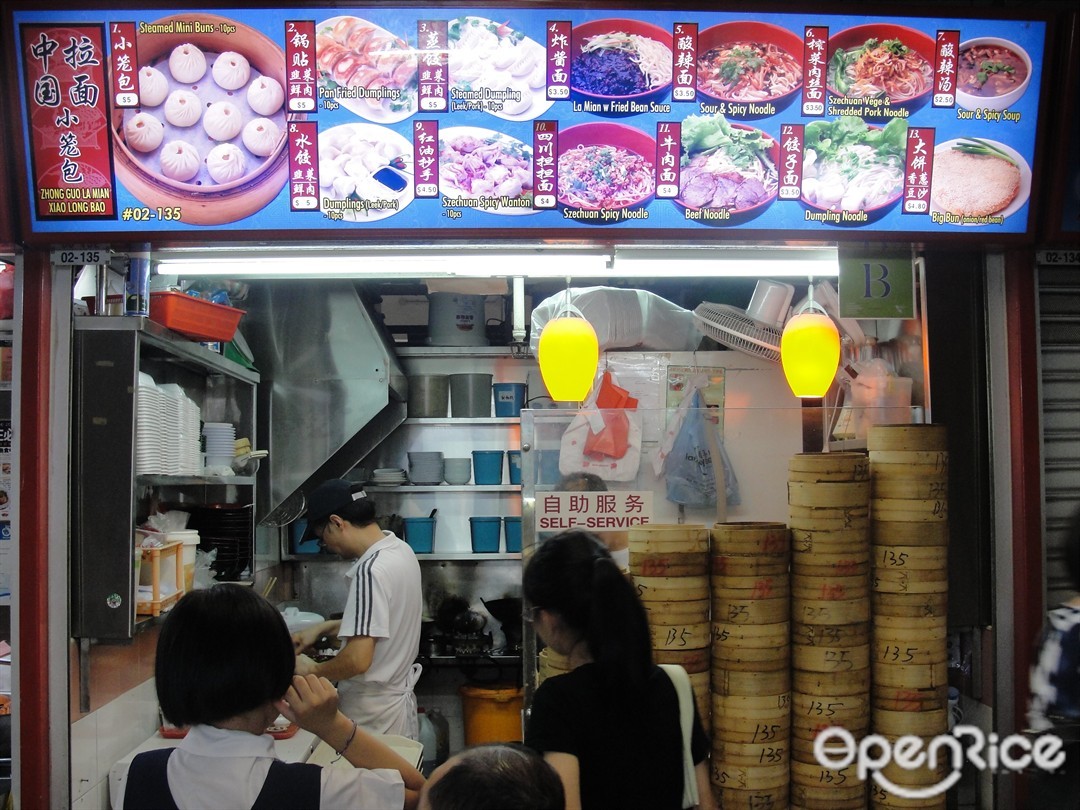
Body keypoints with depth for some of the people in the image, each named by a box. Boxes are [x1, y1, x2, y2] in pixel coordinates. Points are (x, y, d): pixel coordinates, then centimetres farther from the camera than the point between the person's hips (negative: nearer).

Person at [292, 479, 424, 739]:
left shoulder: (370, 571, -25)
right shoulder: (400, 550, 4)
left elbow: (358, 660, -28)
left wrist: (312, 669, -11)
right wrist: (323, 628, 16)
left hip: (374, 714, -9)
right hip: (398, 696, 9)